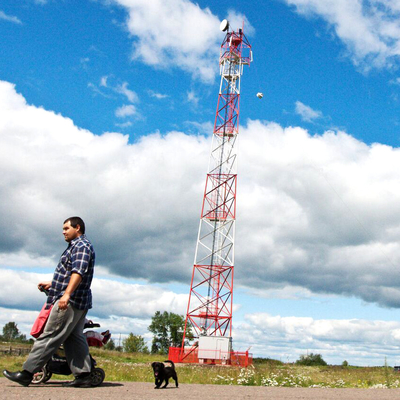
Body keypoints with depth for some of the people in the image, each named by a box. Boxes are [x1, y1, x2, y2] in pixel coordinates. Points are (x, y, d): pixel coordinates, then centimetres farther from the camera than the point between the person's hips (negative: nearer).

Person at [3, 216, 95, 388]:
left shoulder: (81, 245, -9)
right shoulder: (78, 246, 25)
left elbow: (78, 272, -24)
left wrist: (66, 294, -34)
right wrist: (51, 284, 36)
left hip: (70, 301, -11)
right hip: (80, 302, 11)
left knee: (50, 336, -8)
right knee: (74, 338, 8)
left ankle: (27, 373, -6)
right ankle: (83, 375, 7)